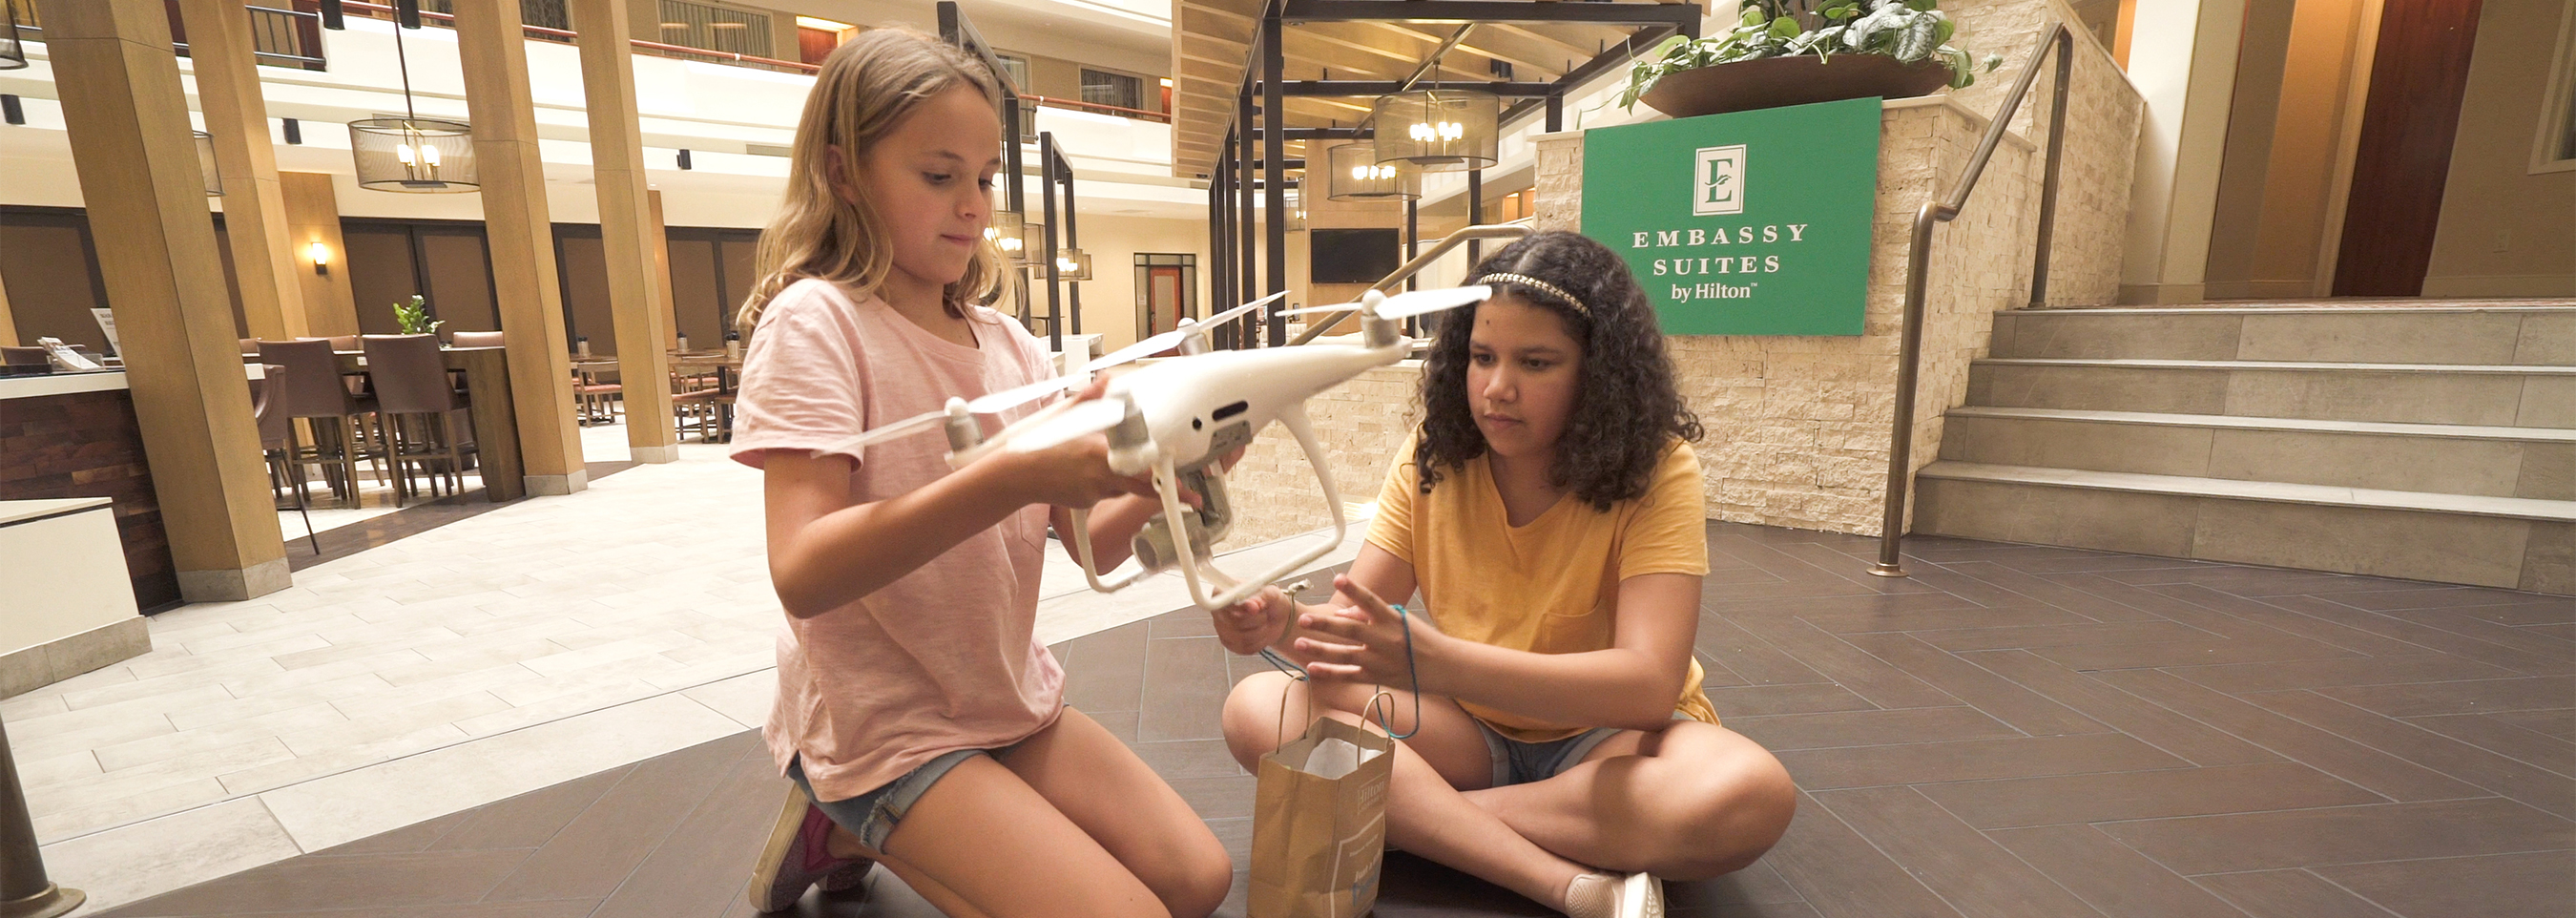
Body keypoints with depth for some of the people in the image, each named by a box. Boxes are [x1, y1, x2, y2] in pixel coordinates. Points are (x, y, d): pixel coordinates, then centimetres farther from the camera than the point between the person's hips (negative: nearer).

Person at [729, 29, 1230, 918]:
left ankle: (871, 835, 14)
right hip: (881, 730, -6)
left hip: (1011, 702, 7)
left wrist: (1153, 484, -22)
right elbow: (802, 574, -27)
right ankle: (849, 821, 6)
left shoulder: (1011, 343, 3)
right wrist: (1012, 478, -37)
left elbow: (1087, 541, -1)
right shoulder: (815, 321, -15)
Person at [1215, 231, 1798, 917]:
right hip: (1472, 729, 3)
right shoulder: (1431, 460, -7)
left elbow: (1648, 684, -27)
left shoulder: (1655, 473, -16)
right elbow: (1360, 624, -8)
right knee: (1259, 707, -19)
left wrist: (1436, 661, -42)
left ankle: (1412, 817, -21)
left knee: (1750, 791, -35)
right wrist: (1287, 624, -33)